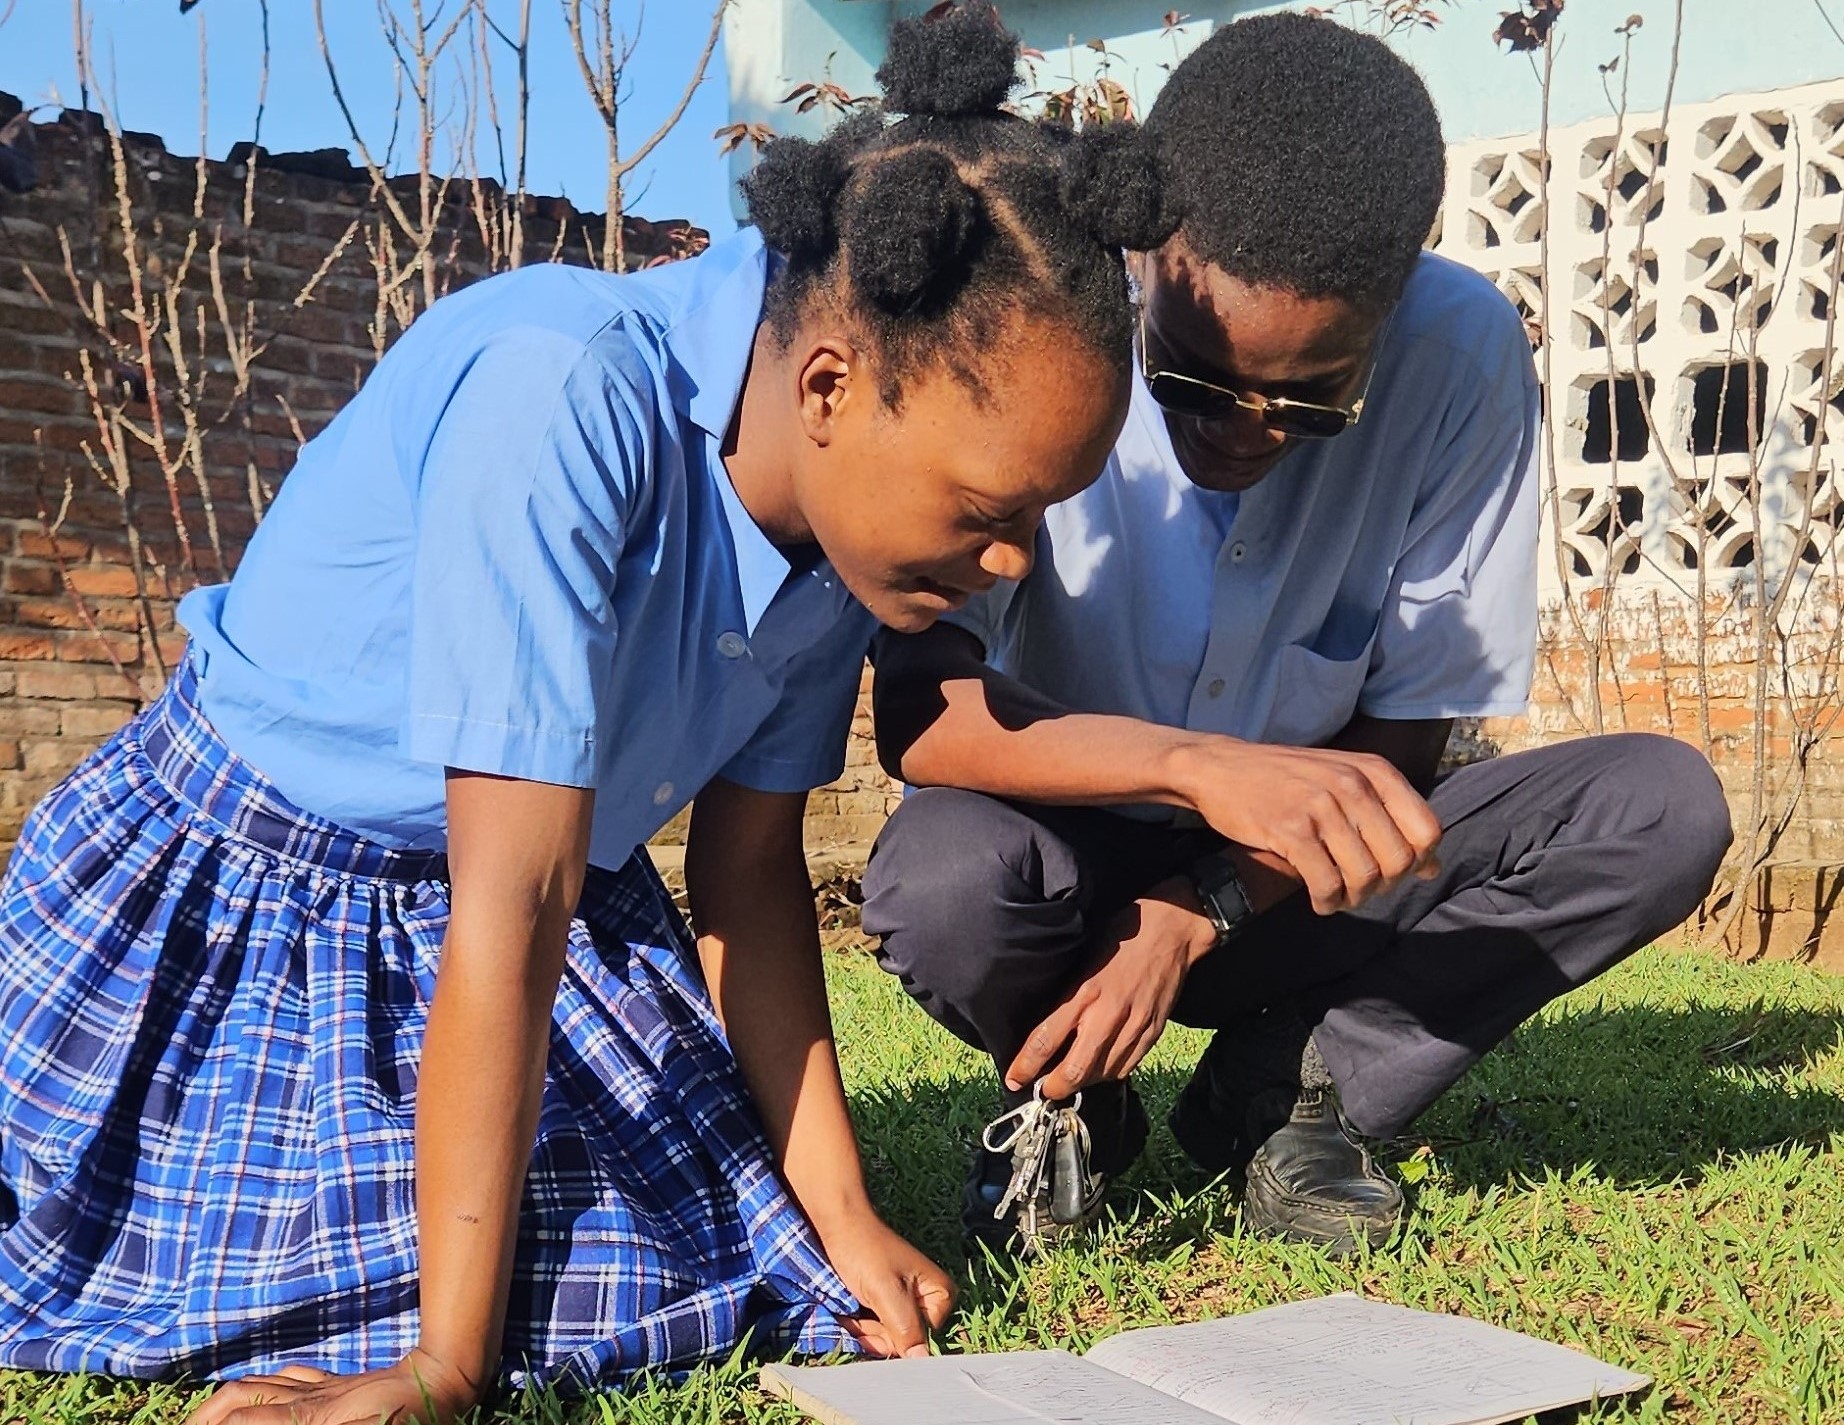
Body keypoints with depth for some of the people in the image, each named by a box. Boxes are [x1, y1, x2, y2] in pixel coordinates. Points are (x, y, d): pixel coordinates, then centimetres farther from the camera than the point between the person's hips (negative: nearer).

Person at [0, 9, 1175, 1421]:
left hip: (574, 908, 6)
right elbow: (514, 900, -34)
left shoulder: (859, 511, -12)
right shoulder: (564, 403, -34)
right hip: (224, 899, -5)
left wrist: (838, 1215, -4)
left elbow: (749, 871, -2)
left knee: (695, 1266, -2)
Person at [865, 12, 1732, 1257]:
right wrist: (1199, 765, -45)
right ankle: (1076, 1104, -1)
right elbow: (918, 717, -29)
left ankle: (1278, 1093, -6)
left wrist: (1193, 918, -23)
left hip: (1288, 880, 2)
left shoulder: (1462, 355, -18)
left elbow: (1405, 738, -10)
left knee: (1663, 807, -20)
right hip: (1073, 862, -1)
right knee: (942, 878, -36)